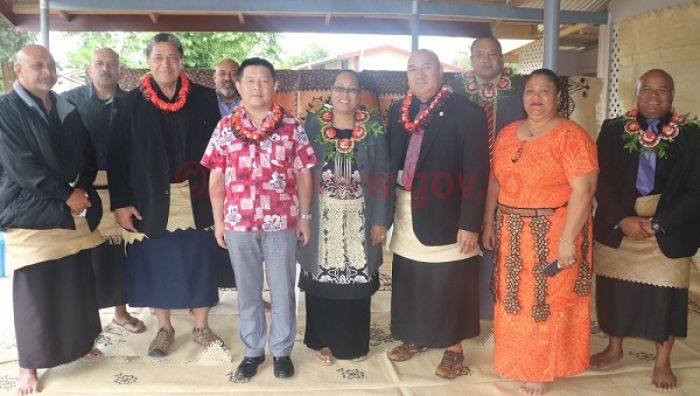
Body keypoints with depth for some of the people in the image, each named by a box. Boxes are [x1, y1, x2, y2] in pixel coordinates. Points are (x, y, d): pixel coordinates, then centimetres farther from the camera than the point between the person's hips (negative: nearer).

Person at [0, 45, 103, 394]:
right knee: (34, 288, 1)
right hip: (29, 211, -5)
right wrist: (66, 193, -15)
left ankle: (77, 342, 30)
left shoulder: (67, 110, 11)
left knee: (77, 281, 11)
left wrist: (83, 189, -2)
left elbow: (88, 154, 14)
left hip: (73, 210, 5)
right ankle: (28, 364, 14)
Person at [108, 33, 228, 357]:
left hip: (197, 199, 1)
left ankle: (201, 327, 25)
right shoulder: (130, 103, -1)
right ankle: (164, 328, 27)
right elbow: (117, 157, -1)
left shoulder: (205, 99, 1)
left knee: (200, 262, 7)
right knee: (156, 263, 9)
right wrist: (120, 202, -6)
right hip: (151, 200, 0)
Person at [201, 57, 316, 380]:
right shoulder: (225, 127, 2)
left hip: (282, 222, -1)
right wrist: (218, 220, 4)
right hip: (238, 223, 1)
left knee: (283, 291, 11)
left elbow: (303, 174, 2)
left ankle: (282, 351, 28)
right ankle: (253, 351, 31)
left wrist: (304, 216, 0)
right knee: (247, 291, 14)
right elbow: (216, 178, 5)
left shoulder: (292, 126, -1)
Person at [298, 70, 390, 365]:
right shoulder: (312, 125, 0)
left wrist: (381, 219, -5)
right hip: (322, 217, 0)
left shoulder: (374, 129, 0)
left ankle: (355, 341, 27)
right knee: (322, 278, 7)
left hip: (359, 218, 0)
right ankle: (324, 340, 25)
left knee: (357, 279, 8)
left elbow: (382, 176, -1)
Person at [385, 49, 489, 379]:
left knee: (448, 285, 6)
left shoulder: (467, 112, -10)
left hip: (446, 216, -5)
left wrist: (470, 223, -16)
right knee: (409, 281, 15)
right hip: (407, 215, 5)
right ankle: (415, 337, 35)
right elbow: (390, 162, 8)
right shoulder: (398, 111, 7)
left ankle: (454, 348, 24)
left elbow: (476, 172, -13)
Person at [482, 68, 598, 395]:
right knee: (514, 299, 14)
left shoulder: (571, 136, -12)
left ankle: (544, 369, 24)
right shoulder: (507, 134, 7)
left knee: (548, 302, 6)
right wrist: (489, 224, 8)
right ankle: (517, 361, 34)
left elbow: (583, 190, -17)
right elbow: (495, 181, 11)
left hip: (553, 233, -5)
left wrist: (567, 239, -21)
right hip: (512, 232, 6)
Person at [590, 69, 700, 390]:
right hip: (616, 227, 1)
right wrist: (622, 220, -15)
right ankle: (614, 348, 34)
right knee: (614, 289, 12)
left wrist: (658, 223, -15)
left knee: (665, 295, 7)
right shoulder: (613, 130, 0)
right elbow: (601, 180, -3)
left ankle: (662, 362, 28)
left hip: (669, 232, -1)